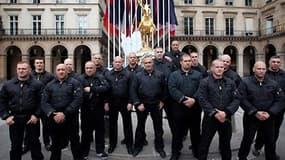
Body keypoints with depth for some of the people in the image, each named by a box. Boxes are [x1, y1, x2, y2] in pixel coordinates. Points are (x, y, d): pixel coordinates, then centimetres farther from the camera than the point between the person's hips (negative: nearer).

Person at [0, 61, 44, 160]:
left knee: (34, 142, 9)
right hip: (14, 118, 3)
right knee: (15, 144, 16)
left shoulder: (37, 84, -5)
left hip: (31, 118, -3)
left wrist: (36, 115, -13)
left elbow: (41, 102, -5)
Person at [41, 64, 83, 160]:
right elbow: (44, 102, 2)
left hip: (70, 118, -3)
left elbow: (78, 100, -12)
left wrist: (65, 113, -18)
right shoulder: (50, 85, 10)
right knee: (56, 144, 17)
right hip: (54, 119, 3)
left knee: (75, 142, 7)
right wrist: (52, 114, -15)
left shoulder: (74, 83, -1)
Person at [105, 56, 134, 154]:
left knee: (127, 124, 6)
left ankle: (129, 144, 20)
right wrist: (106, 102, -2)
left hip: (125, 103, -2)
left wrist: (130, 102, -10)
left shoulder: (128, 74, -1)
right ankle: (112, 143, 28)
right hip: (112, 103, 3)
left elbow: (131, 89, -4)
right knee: (112, 123, 13)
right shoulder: (108, 75, 6)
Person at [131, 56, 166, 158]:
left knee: (158, 127, 11)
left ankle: (159, 147, 28)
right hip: (142, 105, 0)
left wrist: (162, 101, 1)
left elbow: (164, 88, 5)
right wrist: (137, 104, -10)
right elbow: (133, 90, -5)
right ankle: (138, 146, 30)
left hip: (156, 105, 1)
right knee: (140, 126, 14)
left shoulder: (160, 75, -1)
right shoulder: (138, 76, -4)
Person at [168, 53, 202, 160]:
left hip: (195, 107, 2)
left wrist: (194, 99, -17)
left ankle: (197, 151, 31)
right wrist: (183, 99, -19)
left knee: (195, 130, 13)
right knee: (178, 130, 8)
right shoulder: (174, 75, 5)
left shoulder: (198, 75, 10)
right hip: (179, 107, -1)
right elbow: (172, 89, -9)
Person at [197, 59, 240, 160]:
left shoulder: (230, 83, 7)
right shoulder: (205, 82, -3)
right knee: (204, 143, 6)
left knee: (226, 144, 18)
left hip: (226, 118, 3)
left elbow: (236, 99, -1)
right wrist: (215, 113, -19)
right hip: (210, 118, -3)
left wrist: (226, 112, -15)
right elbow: (202, 100, -12)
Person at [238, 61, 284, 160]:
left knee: (270, 141, 15)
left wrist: (270, 113, -13)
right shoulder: (245, 82, -7)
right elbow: (242, 99, -14)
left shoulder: (273, 84, 3)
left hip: (269, 118, 3)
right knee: (247, 139, 8)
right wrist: (255, 112, -19)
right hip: (251, 117, -3)